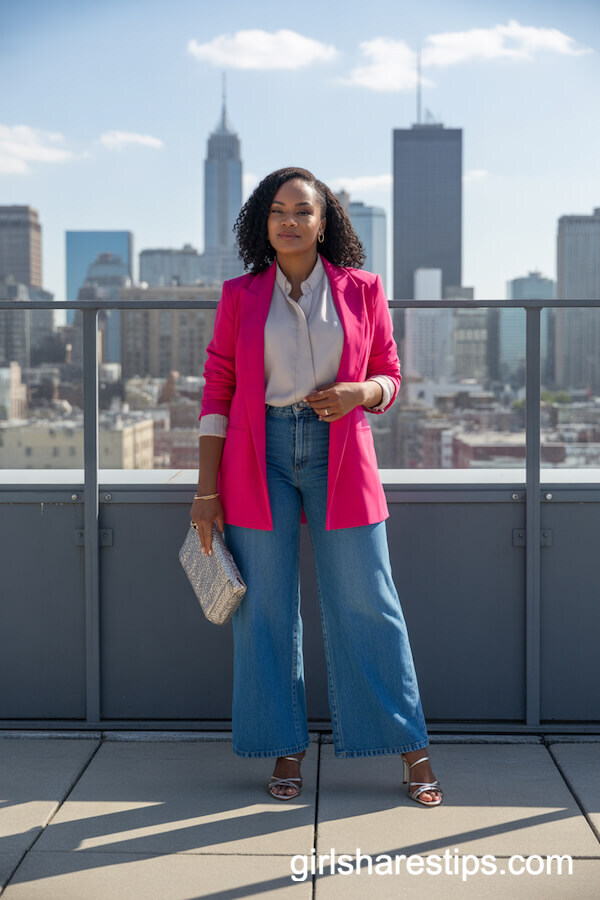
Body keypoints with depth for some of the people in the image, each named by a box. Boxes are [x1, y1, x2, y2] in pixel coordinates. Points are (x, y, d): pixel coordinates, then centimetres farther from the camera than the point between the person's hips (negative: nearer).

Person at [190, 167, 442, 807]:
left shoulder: (361, 290, 6)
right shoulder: (239, 296, 5)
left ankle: (411, 748, 12)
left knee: (365, 602, 1)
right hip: (257, 459, 1)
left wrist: (357, 393, -13)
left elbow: (389, 376, 12)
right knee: (266, 606, 3)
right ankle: (287, 750, 17)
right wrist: (206, 490, 0)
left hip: (339, 456, 0)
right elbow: (217, 391, 5)